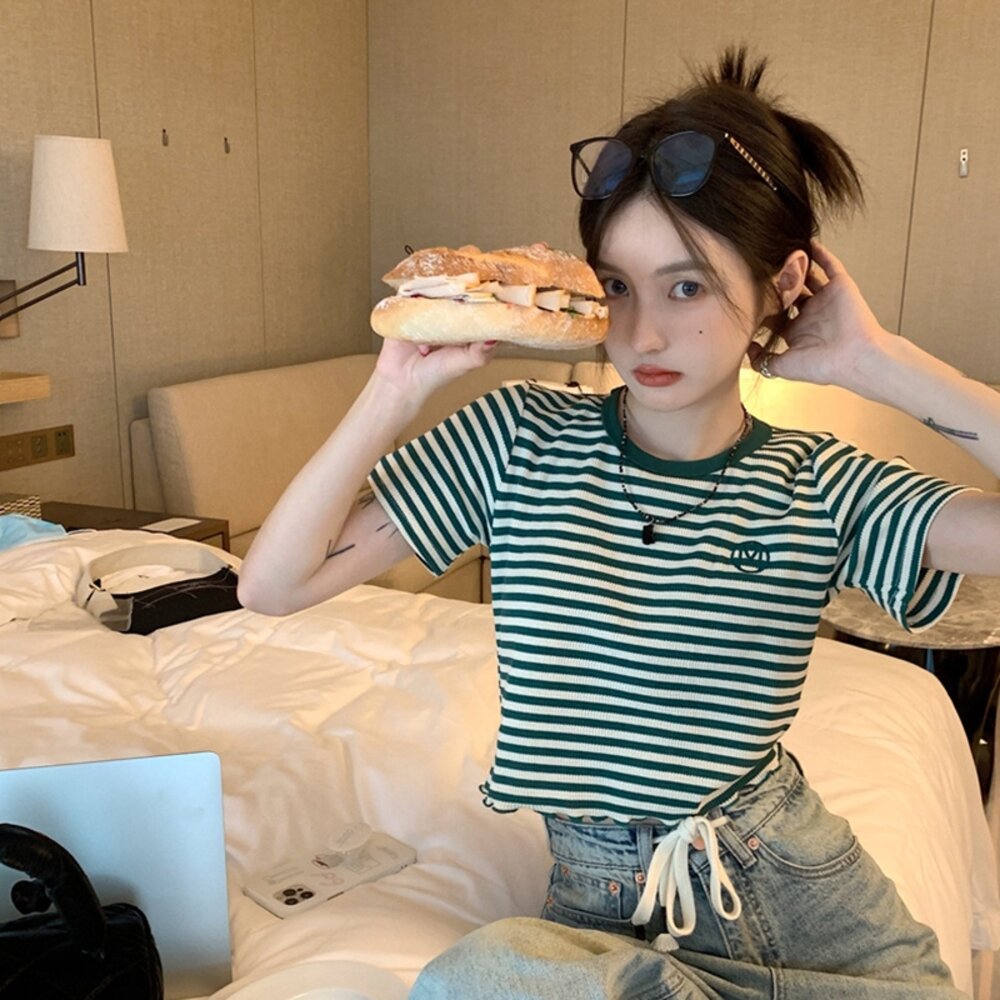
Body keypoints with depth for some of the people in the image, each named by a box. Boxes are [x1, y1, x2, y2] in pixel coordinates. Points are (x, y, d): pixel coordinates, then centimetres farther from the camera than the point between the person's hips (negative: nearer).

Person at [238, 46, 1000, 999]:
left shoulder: (815, 484, -6)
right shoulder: (520, 439, -8)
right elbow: (273, 583, -11)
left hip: (794, 873, 2)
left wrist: (878, 364, -17)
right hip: (605, 896, -1)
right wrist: (400, 386, -19)